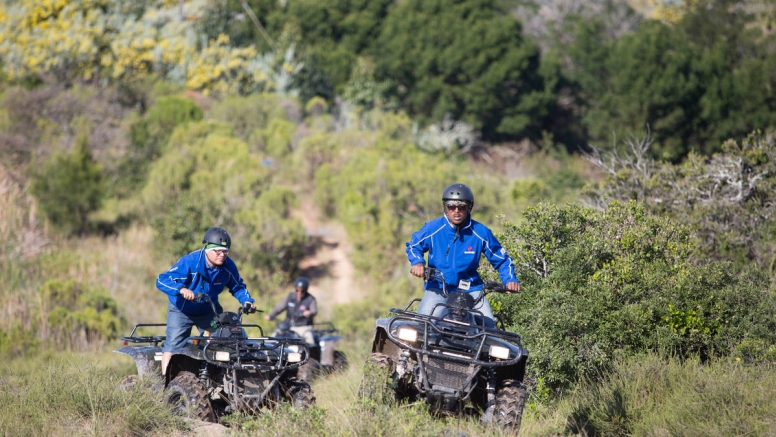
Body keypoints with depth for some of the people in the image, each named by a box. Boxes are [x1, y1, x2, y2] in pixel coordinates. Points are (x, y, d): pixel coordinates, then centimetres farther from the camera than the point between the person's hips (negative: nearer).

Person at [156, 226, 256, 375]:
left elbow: (237, 287, 5)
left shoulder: (228, 266, -15)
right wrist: (181, 289, -52)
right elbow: (162, 280, -34)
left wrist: (247, 300, -16)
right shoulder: (189, 262, -30)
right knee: (173, 344, -13)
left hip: (209, 311, 4)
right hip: (182, 310, -4)